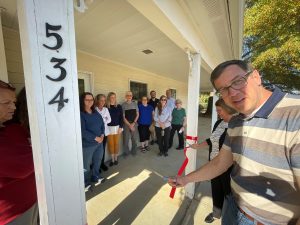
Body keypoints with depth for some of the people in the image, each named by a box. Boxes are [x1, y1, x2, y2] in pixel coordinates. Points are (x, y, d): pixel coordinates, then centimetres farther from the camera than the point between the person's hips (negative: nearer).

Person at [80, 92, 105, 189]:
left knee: (98, 161, 20)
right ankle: (86, 182, 31)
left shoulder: (96, 112, 7)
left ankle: (96, 177, 43)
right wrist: (95, 138, -17)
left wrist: (102, 135, -6)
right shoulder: (80, 114, -13)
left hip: (100, 142, 7)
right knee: (86, 164, 9)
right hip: (87, 144, -6)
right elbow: (82, 131, -19)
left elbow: (102, 124, 8)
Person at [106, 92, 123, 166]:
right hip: (109, 128, -1)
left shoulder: (119, 106, 0)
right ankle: (112, 159, 24)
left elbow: (121, 117, 2)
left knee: (116, 143, 9)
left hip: (117, 127, 1)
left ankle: (116, 158, 28)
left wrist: (121, 127, -4)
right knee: (110, 144, 6)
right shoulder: (106, 107, -6)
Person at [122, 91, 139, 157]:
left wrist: (133, 123, -6)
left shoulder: (135, 104, 1)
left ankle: (134, 151, 32)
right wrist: (129, 125, -10)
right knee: (126, 139, 5)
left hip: (134, 123, 2)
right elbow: (123, 117, -6)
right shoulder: (123, 105, -6)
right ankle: (126, 152, 26)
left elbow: (137, 114, 3)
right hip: (126, 124, -2)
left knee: (134, 139, 12)